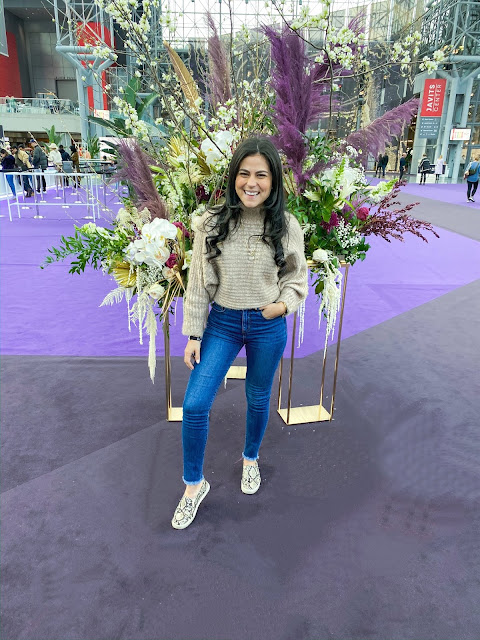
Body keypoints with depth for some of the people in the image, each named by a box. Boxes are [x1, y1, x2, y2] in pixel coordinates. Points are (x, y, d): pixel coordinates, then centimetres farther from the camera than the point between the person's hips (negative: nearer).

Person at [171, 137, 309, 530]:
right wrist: (193, 334, -3)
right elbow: (198, 284, -4)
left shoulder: (286, 227, -6)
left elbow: (296, 277, 6)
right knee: (194, 404, -5)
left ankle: (251, 459, 47)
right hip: (222, 323, 0)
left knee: (258, 399, 17)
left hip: (268, 327, 1)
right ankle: (194, 484, 20)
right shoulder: (212, 223, -8)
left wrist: (284, 304, -14)